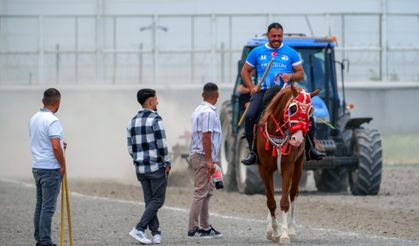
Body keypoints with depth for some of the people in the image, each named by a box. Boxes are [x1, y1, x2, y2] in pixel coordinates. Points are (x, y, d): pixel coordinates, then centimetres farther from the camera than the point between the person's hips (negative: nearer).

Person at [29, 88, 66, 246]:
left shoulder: (34, 119, 9)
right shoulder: (52, 120, -18)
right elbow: (56, 147, -23)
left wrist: (60, 145, 13)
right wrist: (63, 165, -10)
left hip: (37, 167, 9)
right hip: (51, 168, -9)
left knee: (40, 204, 13)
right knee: (48, 206, -6)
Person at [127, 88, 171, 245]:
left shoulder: (132, 122, 11)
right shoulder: (155, 119, -11)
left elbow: (131, 148, 11)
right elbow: (162, 144, -16)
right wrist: (167, 163, -8)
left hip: (140, 168, 7)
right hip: (157, 167, -7)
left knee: (149, 201, 10)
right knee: (157, 201, -1)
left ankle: (155, 233, 5)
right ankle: (139, 229, -12)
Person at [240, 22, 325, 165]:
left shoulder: (291, 53, 11)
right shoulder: (257, 52, 12)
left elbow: (301, 74, 12)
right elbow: (245, 72, 18)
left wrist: (291, 76, -10)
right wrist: (251, 87, 1)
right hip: (263, 92, 0)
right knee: (249, 116, -23)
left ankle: (310, 148, -3)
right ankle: (252, 152, -11)